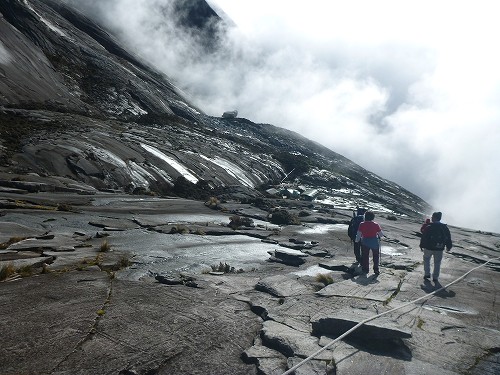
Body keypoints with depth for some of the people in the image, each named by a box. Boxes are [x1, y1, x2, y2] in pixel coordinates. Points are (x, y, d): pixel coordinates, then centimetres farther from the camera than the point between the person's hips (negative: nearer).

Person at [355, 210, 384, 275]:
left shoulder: (362, 225, -10)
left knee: (365, 256, 13)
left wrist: (357, 240, 11)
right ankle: (376, 270, 19)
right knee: (376, 256, 16)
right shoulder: (376, 225, -10)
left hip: (365, 242, 0)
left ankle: (365, 270, 18)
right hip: (375, 242, 0)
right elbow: (381, 234, -6)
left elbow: (358, 234, -6)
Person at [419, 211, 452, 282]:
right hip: (439, 249, 3)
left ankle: (427, 274, 15)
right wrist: (449, 246, 18)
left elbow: (424, 237, -11)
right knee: (437, 263, 13)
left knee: (426, 259, 19)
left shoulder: (429, 227, -14)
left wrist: (422, 245, 0)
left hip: (429, 247, -3)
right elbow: (448, 238, 7)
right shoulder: (444, 227, -1)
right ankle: (435, 277, 16)